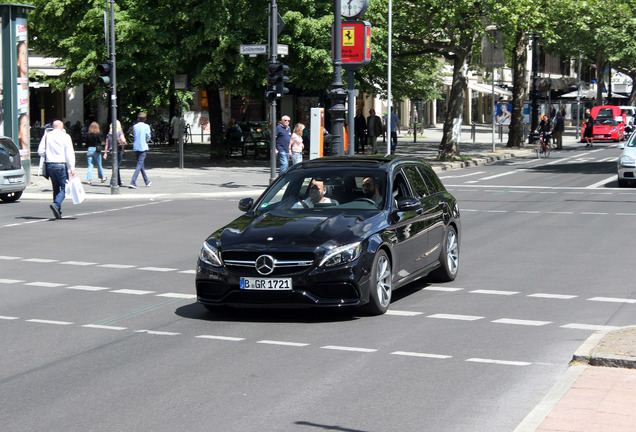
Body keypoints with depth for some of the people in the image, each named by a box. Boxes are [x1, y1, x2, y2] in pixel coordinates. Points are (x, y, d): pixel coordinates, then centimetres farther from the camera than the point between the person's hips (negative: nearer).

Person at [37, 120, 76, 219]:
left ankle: (58, 212, 13)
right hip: (61, 164, -5)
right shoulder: (65, 136, -3)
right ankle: (55, 204, -25)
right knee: (64, 188, 0)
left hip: (49, 165, 5)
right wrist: (72, 168, -8)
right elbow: (69, 153, -8)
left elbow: (40, 151, 4)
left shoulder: (47, 136, 7)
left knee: (56, 188, 13)